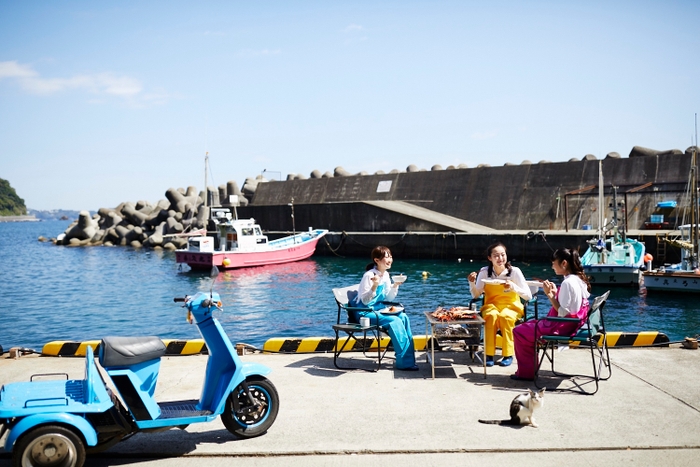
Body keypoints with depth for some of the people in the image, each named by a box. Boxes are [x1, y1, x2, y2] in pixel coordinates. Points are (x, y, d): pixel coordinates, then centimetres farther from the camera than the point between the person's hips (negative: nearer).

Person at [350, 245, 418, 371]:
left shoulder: (385, 274, 6)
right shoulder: (369, 276, -18)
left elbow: (389, 298, 11)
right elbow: (365, 301, -21)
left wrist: (395, 286, -4)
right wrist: (374, 286, -34)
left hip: (378, 309, 8)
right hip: (365, 312, -8)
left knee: (403, 317, -15)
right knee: (395, 321, -25)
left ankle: (409, 355, -10)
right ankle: (404, 362, -18)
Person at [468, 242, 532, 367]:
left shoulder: (515, 271, -10)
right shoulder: (484, 272, -5)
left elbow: (528, 296, -10)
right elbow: (476, 295, 0)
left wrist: (513, 287, -25)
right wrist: (471, 283, -17)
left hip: (512, 307, -1)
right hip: (491, 306, 1)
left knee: (505, 316, -34)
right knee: (492, 315, -33)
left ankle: (508, 355, -20)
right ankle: (489, 354, -24)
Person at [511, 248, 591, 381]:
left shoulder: (568, 283, -23)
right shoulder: (579, 280, 7)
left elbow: (562, 312, -25)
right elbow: (568, 305, 10)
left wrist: (549, 294, -21)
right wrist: (555, 293, 3)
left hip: (560, 327, -10)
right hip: (569, 324, 10)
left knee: (519, 331, -1)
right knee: (529, 325, 22)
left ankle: (526, 372, 11)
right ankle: (528, 370, 24)